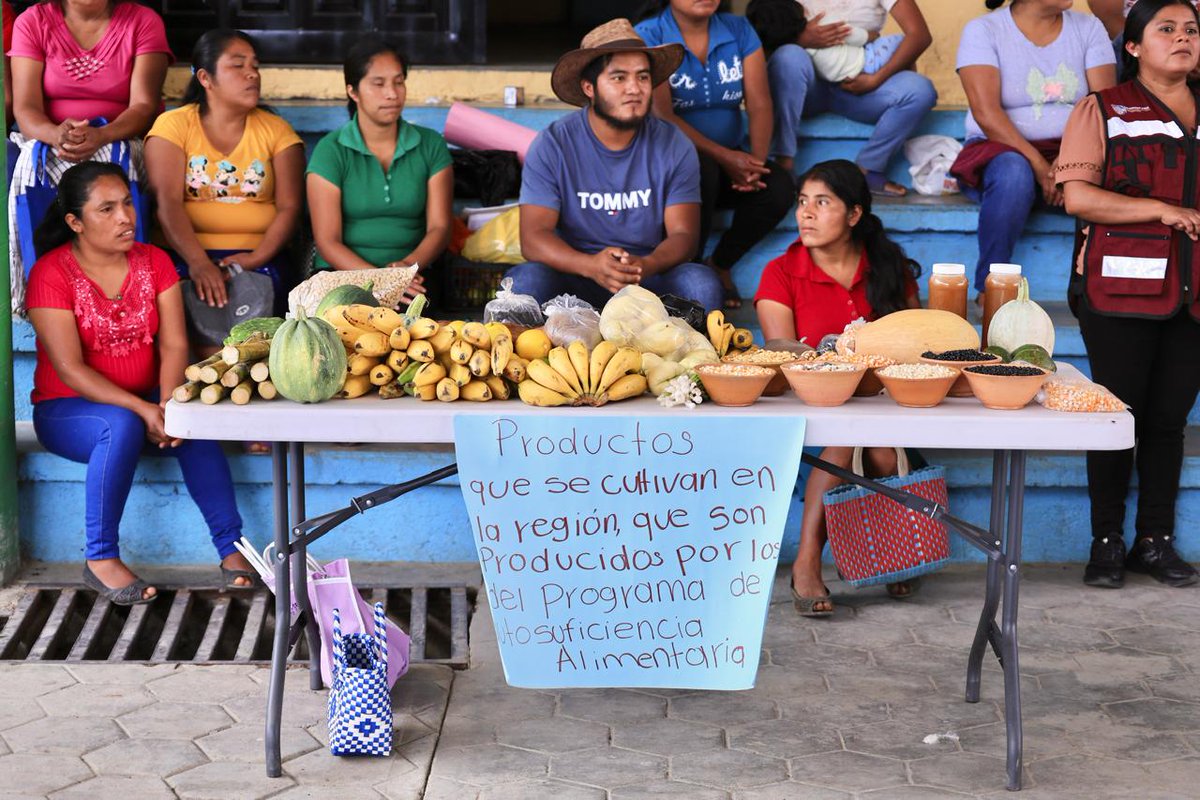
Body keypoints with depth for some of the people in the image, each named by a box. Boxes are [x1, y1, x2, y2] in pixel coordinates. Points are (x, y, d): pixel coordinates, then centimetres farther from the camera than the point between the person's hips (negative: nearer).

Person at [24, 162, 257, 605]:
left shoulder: (154, 262, 3)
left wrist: (168, 404, -26)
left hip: (145, 404, 4)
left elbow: (174, 345, -6)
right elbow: (69, 368, -18)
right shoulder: (52, 273, -12)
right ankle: (100, 559, -24)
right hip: (67, 410, -4)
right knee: (121, 426, -36)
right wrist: (143, 410, -29)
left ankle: (231, 547, -21)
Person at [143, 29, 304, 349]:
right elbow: (167, 202, -8)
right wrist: (198, 262, -25)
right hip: (187, 254, -1)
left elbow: (289, 207, 3)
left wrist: (258, 258, -16)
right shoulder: (173, 125, 6)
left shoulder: (276, 130, 13)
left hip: (258, 254, 1)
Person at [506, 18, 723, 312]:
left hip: (650, 279, 1)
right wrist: (591, 265, -33)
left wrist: (646, 265, -29)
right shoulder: (552, 145, -5)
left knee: (701, 282, -29)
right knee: (526, 279, -32)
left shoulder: (674, 146, 1)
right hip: (573, 281, -1)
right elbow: (533, 236, -11)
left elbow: (683, 234, -4)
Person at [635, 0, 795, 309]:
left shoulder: (739, 29, 4)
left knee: (780, 188, -23)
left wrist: (756, 161, -20)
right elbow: (662, 116, -17)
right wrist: (724, 157, -24)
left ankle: (720, 265, -1)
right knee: (703, 171, -37)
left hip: (732, 157, 4)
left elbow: (759, 104, -3)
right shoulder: (648, 36, -9)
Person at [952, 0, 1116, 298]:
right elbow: (986, 113, -15)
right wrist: (1038, 165, -25)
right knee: (1014, 172, -38)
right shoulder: (983, 30, -3)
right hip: (1002, 150, -3)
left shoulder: (1089, 28, 8)